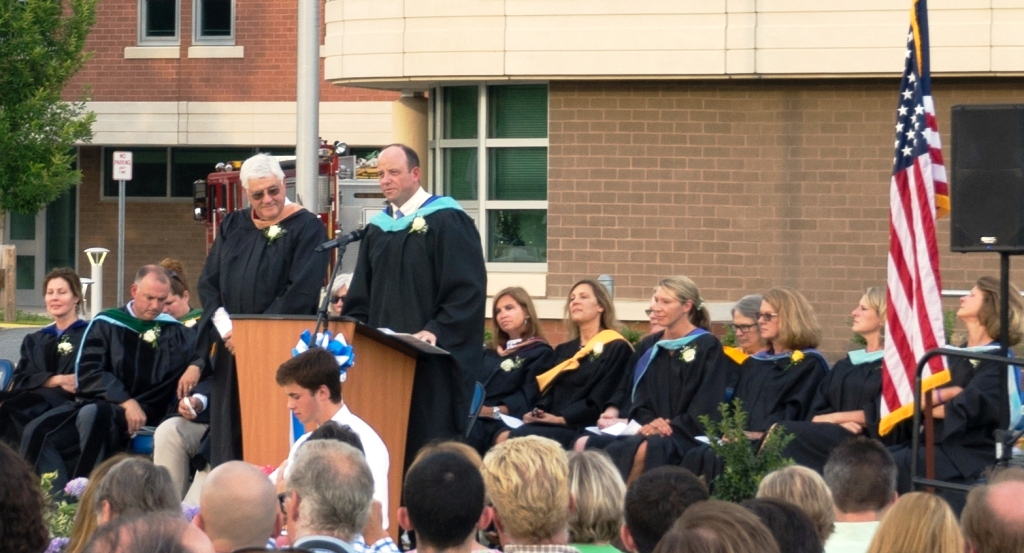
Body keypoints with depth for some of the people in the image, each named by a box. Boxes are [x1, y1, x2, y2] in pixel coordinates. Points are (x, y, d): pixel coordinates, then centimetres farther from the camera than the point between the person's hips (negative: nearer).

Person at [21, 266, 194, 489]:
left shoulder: (176, 334, 8)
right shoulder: (105, 324, 9)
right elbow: (87, 372, -1)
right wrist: (125, 401, -15)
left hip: (143, 414, -3)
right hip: (96, 402, 3)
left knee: (92, 414, -36)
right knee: (38, 431, -25)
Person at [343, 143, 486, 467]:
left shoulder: (446, 221, -5)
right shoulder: (378, 229, 17)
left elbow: (468, 288, -12)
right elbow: (360, 295, 21)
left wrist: (437, 331, -22)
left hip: (432, 362, -6)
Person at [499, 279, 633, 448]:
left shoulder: (616, 349, 3)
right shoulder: (562, 351, 26)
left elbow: (600, 401, -7)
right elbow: (549, 391, 17)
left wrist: (562, 418, -16)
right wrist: (536, 412, -5)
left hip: (581, 429, -7)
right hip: (550, 425, 7)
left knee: (511, 440, -30)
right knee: (503, 437, -25)